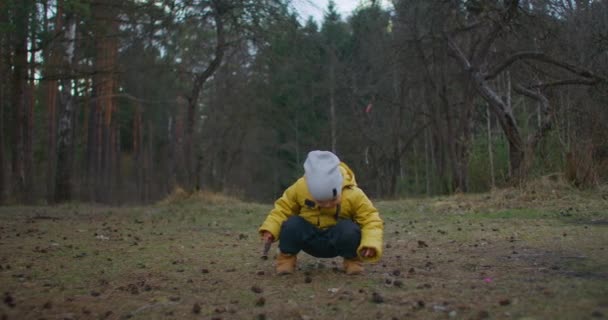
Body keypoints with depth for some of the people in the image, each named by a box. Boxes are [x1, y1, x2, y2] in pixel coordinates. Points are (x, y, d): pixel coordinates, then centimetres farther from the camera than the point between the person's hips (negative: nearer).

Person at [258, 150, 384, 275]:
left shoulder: (353, 194, -22)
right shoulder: (300, 187, -18)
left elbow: (371, 218, -19)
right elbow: (283, 208, -6)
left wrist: (371, 244, -37)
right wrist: (270, 228, -22)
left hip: (337, 239, -1)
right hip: (310, 238, 1)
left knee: (350, 229, -35)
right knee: (291, 224, -30)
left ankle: (353, 260, -5)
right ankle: (287, 259, -5)